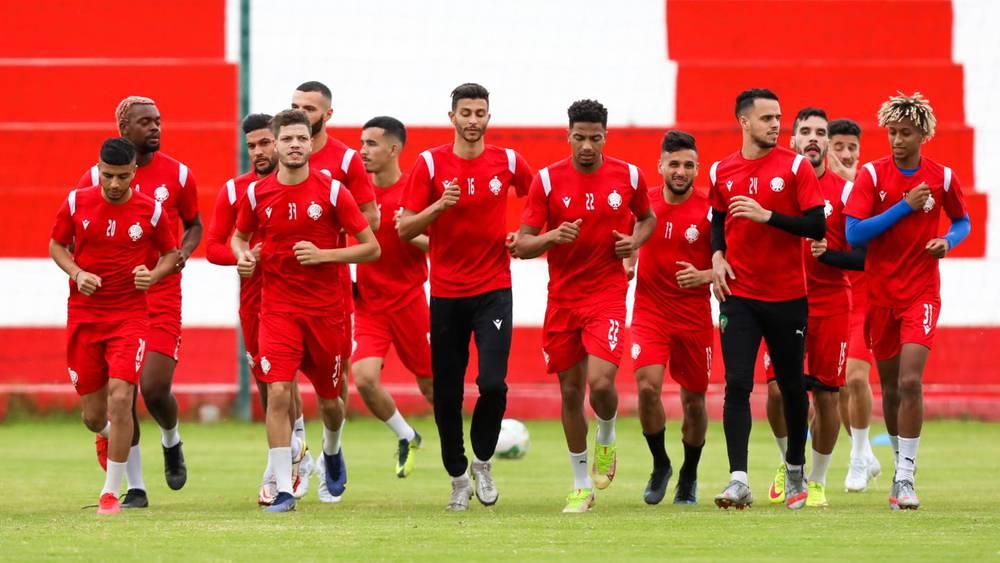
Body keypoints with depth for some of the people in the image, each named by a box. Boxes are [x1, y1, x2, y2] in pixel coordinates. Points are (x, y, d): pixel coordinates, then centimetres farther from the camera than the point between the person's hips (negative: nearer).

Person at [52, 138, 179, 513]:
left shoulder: (150, 210, -4)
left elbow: (170, 253, 10)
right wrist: (76, 273, -8)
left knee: (120, 398, -18)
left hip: (130, 316, -2)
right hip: (83, 315, 2)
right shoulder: (76, 203, -1)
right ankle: (107, 437, 47)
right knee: (93, 415, 6)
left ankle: (111, 493, -7)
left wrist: (153, 276, -11)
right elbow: (56, 245, 11)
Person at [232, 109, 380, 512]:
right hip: (278, 308, 0)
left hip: (325, 308, 0)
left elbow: (371, 248, -5)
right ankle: (283, 490, -13)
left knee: (329, 400, 13)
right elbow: (239, 236, 18)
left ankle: (331, 450, 48)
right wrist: (242, 256, -5)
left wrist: (323, 254, -18)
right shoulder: (257, 193, -1)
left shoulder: (332, 191, -6)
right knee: (278, 393, -17)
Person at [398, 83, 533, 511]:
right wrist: (439, 206, -21)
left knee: (493, 383, -16)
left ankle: (482, 461, 9)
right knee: (447, 395, 3)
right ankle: (458, 479, 20)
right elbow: (404, 229, -4)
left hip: (494, 289, 0)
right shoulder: (430, 164, -3)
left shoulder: (508, 162, 1)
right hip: (446, 293, 0)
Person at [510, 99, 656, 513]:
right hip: (562, 297, 1)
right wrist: (552, 237, -24)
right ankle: (581, 486, 19)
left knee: (601, 382, -19)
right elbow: (522, 244, -4)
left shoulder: (628, 176, -1)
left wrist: (635, 241, -2)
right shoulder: (547, 180, -4)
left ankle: (606, 443, 15)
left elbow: (648, 218, 19)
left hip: (608, 295, -1)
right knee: (570, 391, 5)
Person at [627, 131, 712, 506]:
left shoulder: (709, 212, -6)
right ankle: (660, 465, 4)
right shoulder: (642, 203, 0)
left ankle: (689, 476, 28)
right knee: (647, 386, -17)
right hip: (649, 310, 1)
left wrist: (702, 275, -21)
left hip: (694, 316, -1)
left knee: (694, 399, 7)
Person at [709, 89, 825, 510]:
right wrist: (717, 256, 4)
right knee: (737, 385, -11)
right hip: (739, 296, 1)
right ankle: (738, 480, -15)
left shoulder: (795, 167, -4)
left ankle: (796, 471, 29)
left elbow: (817, 226, -9)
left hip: (788, 296, -1)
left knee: (792, 386, 9)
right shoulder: (721, 172, 6)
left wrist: (767, 216, -19)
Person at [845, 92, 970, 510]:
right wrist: (904, 207, -16)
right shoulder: (873, 175, -3)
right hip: (880, 293, 2)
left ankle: (905, 478, -15)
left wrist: (949, 241, -6)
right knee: (890, 388, 10)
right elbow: (853, 233, -11)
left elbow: (963, 221, 17)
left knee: (910, 381, -17)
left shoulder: (942, 177, 0)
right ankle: (901, 462, 29)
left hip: (922, 292, -2)